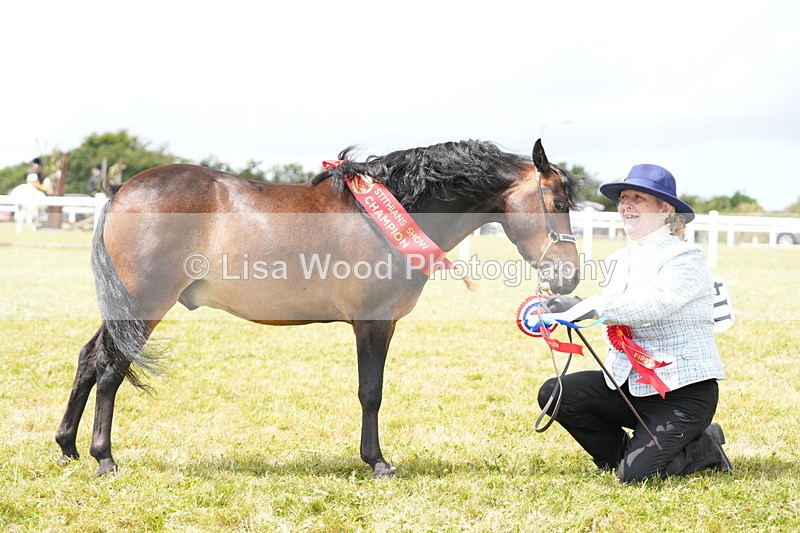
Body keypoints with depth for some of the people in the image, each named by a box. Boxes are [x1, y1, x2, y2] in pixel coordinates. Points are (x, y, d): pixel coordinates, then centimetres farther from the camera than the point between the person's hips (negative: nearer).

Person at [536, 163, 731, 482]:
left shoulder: (686, 259, -12)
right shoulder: (618, 261, 11)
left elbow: (653, 303, -30)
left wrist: (586, 307, -36)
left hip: (683, 388, -7)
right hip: (629, 383, 7)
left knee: (635, 474, -19)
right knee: (554, 394, -11)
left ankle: (703, 447, 11)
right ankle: (622, 454, 8)